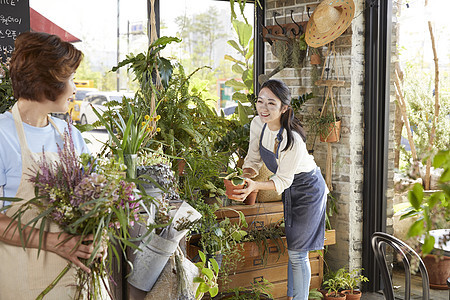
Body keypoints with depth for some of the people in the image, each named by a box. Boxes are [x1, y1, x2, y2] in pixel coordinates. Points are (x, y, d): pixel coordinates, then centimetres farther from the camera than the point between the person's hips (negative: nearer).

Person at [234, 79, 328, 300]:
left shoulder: (293, 140, -34)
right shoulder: (258, 124, -14)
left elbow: (282, 181, -26)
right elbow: (253, 160, -2)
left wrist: (255, 185, -39)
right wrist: (244, 177, -20)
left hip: (307, 189, -7)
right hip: (289, 191, 7)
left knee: (296, 253, -2)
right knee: (288, 249, 15)